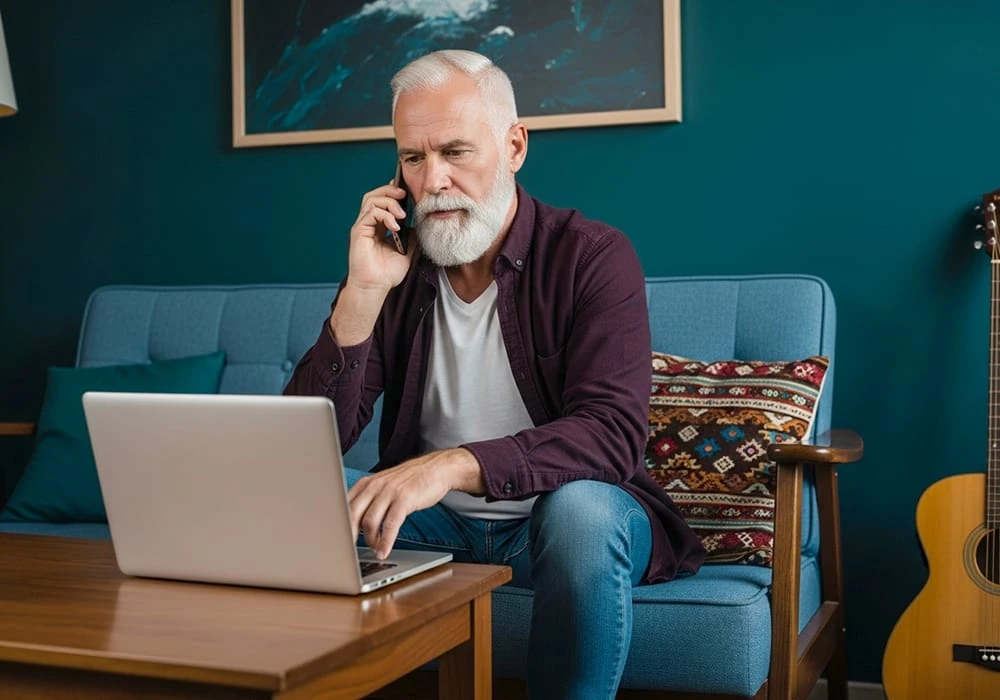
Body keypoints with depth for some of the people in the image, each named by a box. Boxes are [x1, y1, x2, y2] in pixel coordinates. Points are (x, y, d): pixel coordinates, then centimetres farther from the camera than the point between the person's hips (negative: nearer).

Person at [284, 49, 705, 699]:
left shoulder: (595, 256, -11)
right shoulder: (392, 266, 0)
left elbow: (614, 434, -25)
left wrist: (455, 465, -40)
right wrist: (362, 295, -19)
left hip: (551, 513, -3)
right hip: (435, 520, 3)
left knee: (584, 509, -36)